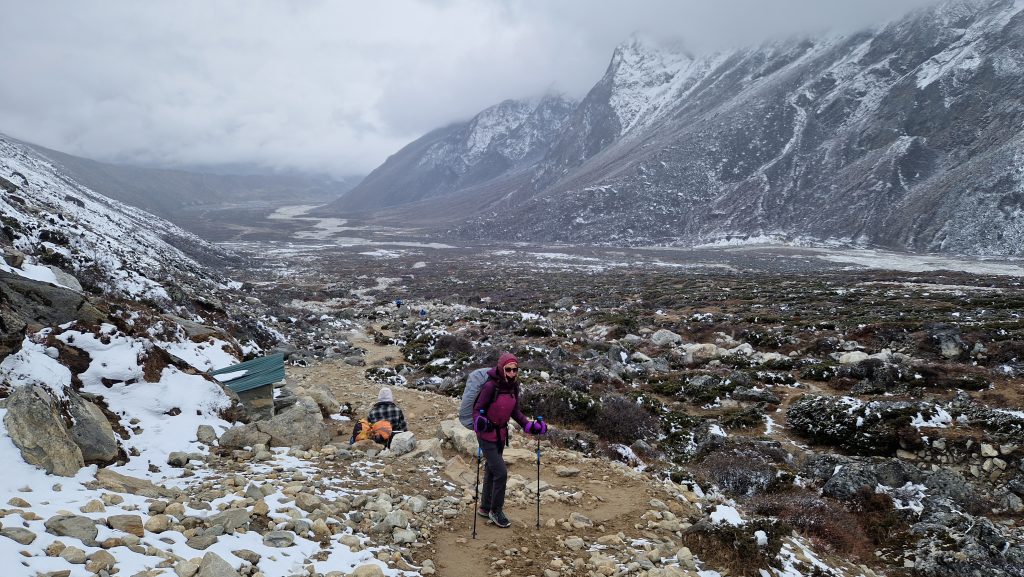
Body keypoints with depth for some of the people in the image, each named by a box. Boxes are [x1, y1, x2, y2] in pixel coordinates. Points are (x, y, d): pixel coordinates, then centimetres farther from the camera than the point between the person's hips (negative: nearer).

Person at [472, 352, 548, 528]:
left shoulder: (513, 386, -3)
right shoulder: (491, 386, -23)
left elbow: (515, 411, 8)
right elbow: (477, 409, -18)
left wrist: (529, 426, -2)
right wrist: (479, 422, -38)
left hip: (501, 434, 7)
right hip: (487, 435, -7)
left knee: (491, 471, 19)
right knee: (501, 472, -8)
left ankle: (485, 508, 35)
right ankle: (496, 511, 11)